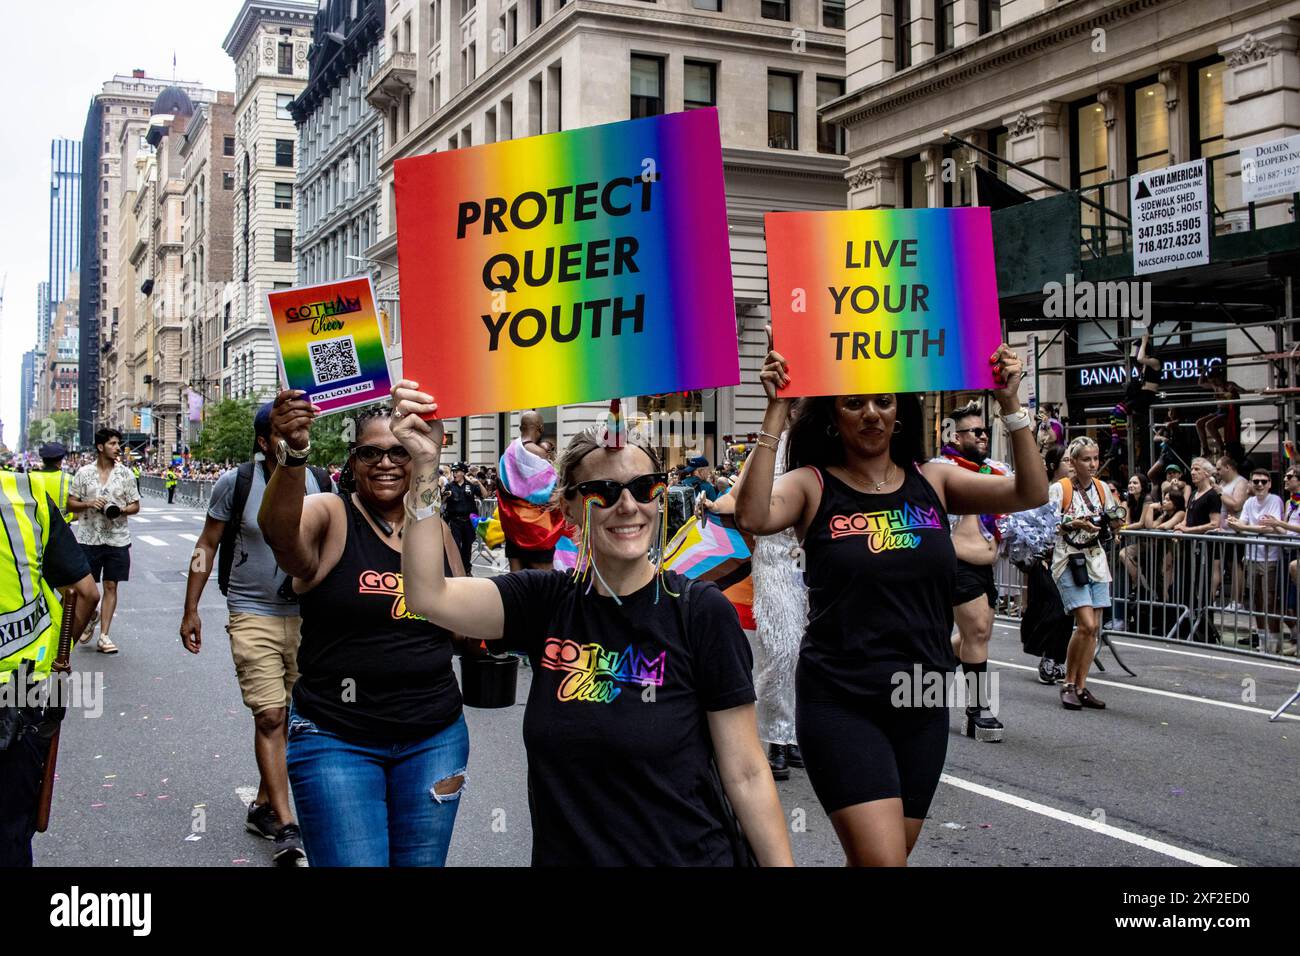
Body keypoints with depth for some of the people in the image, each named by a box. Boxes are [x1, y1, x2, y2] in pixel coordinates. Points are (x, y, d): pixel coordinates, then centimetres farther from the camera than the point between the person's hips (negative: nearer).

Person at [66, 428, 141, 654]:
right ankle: (90, 620, 35)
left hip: (117, 539, 0)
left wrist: (121, 510, -15)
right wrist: (88, 504, -15)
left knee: (111, 586, 1)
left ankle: (104, 636, 5)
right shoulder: (84, 472, 1)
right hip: (88, 538, 0)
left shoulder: (125, 474, 3)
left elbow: (135, 506, 6)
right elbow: (70, 503, 5)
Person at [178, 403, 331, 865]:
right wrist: (191, 610, 0)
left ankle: (263, 806, 28)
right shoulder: (236, 483, -7)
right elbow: (208, 545, 2)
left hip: (308, 616, 4)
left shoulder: (319, 482, 1)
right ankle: (286, 828, -6)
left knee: (289, 717, 10)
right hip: (253, 616, -3)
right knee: (270, 717, -9)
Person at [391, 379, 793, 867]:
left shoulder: (702, 611, -12)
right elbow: (429, 596, -14)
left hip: (686, 855, -3)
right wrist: (425, 468, -20)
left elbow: (745, 775, -10)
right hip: (564, 854, 4)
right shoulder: (548, 602, -2)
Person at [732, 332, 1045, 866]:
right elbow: (754, 518, -25)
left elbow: (1030, 494, -4)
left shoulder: (932, 482, 6)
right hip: (841, 706, -4)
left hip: (924, 703, 4)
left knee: (886, 857, 16)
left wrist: (1009, 405, -13)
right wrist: (775, 414, -26)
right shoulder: (813, 486, -4)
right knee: (882, 860, -15)